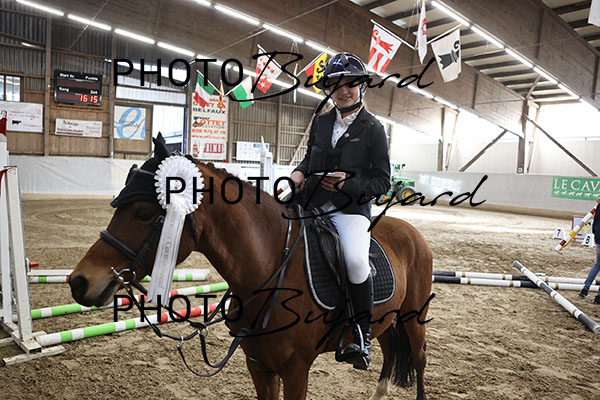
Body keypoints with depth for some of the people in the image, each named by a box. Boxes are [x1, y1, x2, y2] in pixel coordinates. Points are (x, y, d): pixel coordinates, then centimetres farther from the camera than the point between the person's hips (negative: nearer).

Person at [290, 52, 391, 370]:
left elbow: (382, 182, 0)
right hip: (311, 204, 5)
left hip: (351, 210, -5)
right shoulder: (320, 123, 13)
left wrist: (348, 183, -17)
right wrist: (299, 174, 2)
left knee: (356, 261, -31)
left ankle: (361, 335, -8)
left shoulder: (373, 129, 1)